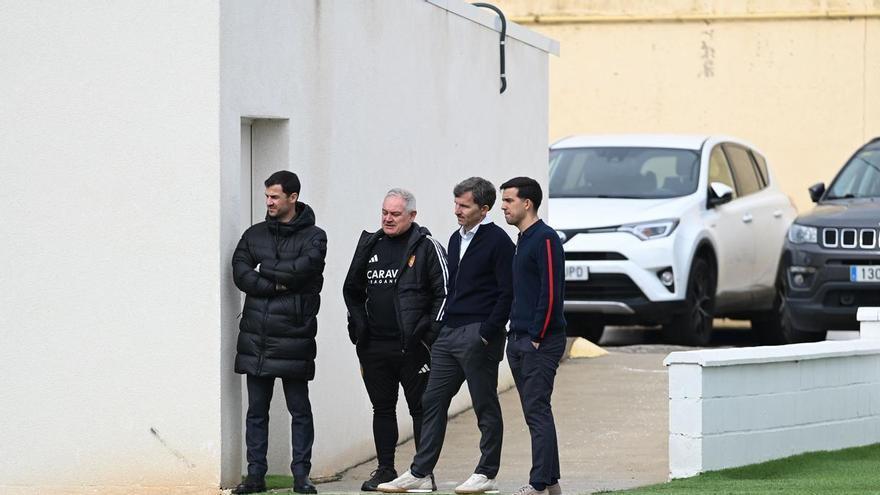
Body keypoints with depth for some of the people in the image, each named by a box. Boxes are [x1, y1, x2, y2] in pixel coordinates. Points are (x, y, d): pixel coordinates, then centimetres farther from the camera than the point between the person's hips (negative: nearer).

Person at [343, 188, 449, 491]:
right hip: (374, 346, 5)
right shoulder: (370, 246, 12)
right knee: (382, 408, 10)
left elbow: (445, 292, -5)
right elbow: (352, 290, 22)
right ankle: (385, 469, 16)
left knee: (421, 409, 0)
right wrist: (358, 325, 9)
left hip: (413, 347, -5)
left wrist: (429, 331, -11)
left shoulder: (427, 247, -3)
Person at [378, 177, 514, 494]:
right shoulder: (457, 239, 17)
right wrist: (442, 330, 15)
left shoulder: (497, 241, -8)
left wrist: (486, 334, -16)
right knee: (433, 401, 6)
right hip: (450, 334, 8)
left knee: (485, 405, -1)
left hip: (479, 335, -8)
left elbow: (507, 293, -13)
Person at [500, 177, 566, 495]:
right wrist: (516, 333, 16)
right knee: (535, 413, 11)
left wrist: (537, 337, -18)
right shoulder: (522, 240, 17)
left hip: (540, 343, -10)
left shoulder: (545, 239, -12)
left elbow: (551, 292, -18)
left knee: (537, 412, -9)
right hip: (519, 341, 10)